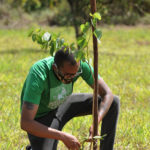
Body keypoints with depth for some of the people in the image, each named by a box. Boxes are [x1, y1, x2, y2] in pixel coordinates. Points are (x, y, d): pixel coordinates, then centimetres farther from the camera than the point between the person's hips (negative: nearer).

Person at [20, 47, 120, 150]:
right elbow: (25, 123, -44)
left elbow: (107, 94, -19)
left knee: (113, 102, -8)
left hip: (61, 104, 5)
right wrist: (63, 137, -46)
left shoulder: (79, 64, -26)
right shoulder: (38, 75, -40)